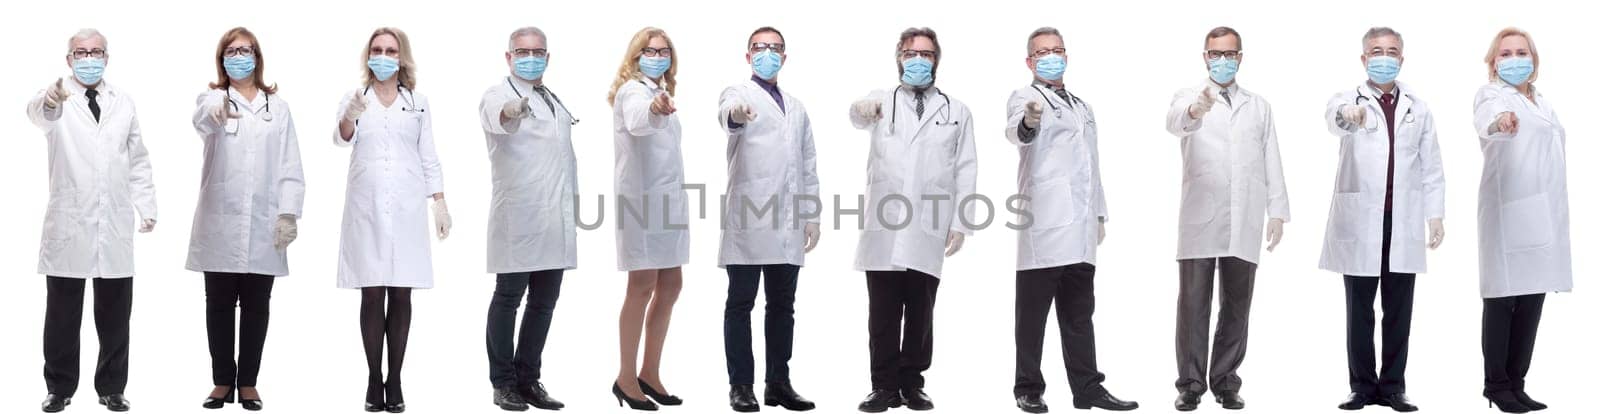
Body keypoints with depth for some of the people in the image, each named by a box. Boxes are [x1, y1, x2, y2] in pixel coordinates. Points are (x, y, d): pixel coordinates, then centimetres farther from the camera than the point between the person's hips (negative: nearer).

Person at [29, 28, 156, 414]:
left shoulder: (124, 102, 12)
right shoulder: (58, 98, -1)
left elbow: (138, 160, 16)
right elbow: (39, 114, -27)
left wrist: (147, 206, 5)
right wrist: (48, 103, -51)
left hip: (115, 226, 3)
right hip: (68, 226, -3)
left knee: (114, 315, 7)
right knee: (62, 315, 4)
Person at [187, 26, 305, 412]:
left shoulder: (278, 107, 10)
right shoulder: (213, 99, 4)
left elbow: (290, 166, 6)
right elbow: (201, 121, -23)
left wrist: (289, 213, -6)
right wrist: (215, 114, -48)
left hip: (263, 224, 1)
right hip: (220, 222, -1)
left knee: (256, 306, 5)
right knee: (219, 305, 4)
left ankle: (248, 382, 14)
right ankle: (223, 381, 14)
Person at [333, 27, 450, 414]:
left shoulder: (418, 102, 10)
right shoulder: (354, 98, 6)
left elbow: (429, 157, 11)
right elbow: (341, 138, -12)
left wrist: (441, 204, 3)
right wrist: (350, 117, -34)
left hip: (406, 208, 1)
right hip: (365, 208, -1)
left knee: (401, 296, 2)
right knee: (372, 296, 0)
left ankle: (395, 381, 7)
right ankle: (374, 380, 6)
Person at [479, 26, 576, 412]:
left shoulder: (555, 100, 20)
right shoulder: (499, 94, -4)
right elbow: (496, 117, -30)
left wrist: (573, 205, 23)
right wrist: (511, 112, -53)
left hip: (557, 219, 7)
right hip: (518, 217, -7)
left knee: (544, 302, 10)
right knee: (508, 299, -1)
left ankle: (529, 380, 18)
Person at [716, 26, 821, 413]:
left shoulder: (797, 108, 22)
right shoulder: (739, 93, 3)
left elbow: (808, 165, 22)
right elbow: (726, 112, -23)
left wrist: (812, 216, 14)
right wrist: (735, 113, -48)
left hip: (788, 223, 5)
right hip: (749, 218, -5)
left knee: (782, 305, 8)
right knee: (740, 304, -1)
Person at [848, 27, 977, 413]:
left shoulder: (957, 111, 12)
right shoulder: (882, 100, 9)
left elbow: (966, 172, 9)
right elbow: (859, 117, -16)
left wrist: (961, 223, 0)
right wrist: (861, 109, -41)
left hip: (929, 232, 1)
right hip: (883, 229, 0)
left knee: (920, 314, 5)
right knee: (883, 315, 2)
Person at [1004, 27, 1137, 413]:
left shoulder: (1083, 107, 22)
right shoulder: (1024, 97, -2)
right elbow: (1016, 132, -26)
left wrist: (1099, 214, 18)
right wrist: (1028, 121, -49)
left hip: (1080, 230, 7)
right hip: (1043, 226, -7)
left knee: (1079, 313, 10)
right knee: (1033, 313, -1)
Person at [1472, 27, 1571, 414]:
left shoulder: (1542, 101, 20)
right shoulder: (1492, 94, -4)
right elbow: (1485, 117, -30)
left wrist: (1562, 211, 23)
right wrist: (1500, 120, -54)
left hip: (1545, 212, 7)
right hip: (1510, 210, -7)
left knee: (1532, 298, 7)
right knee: (1504, 298, -4)